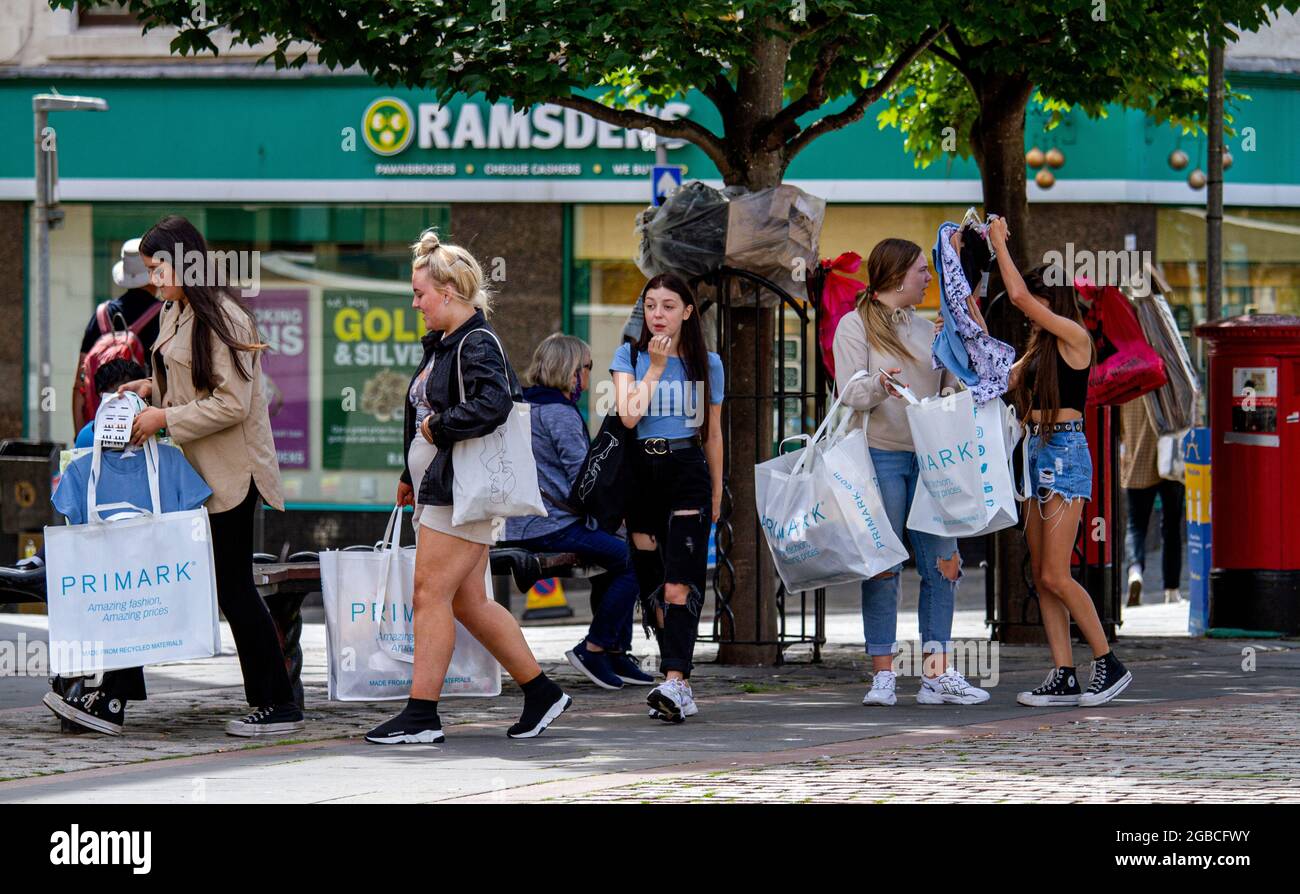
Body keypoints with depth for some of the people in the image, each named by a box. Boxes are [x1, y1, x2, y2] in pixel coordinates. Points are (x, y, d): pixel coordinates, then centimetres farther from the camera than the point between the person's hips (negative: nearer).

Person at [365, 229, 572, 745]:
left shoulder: (477, 345, -13)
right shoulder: (441, 344, 18)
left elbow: (494, 404, -29)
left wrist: (439, 427, -18)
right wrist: (411, 476, 26)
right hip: (438, 486, 10)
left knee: (431, 594, -10)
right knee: (468, 602, 10)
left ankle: (421, 714, -7)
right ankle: (541, 693, 18)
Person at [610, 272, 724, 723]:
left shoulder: (706, 363, 7)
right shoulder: (629, 356, 6)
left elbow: (713, 434, 13)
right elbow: (628, 415, -10)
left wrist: (716, 494, 14)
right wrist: (655, 367, -9)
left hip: (689, 472, -2)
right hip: (641, 474, 2)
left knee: (678, 587, -16)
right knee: (652, 589, 4)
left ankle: (674, 682, -27)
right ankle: (681, 690, 12)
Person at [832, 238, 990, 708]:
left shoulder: (925, 329, 17)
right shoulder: (855, 325, 0)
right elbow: (850, 395, -9)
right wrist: (878, 386, -29)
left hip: (928, 456, 5)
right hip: (880, 456, -5)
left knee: (942, 563, -2)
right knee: (883, 567, -4)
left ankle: (936, 674, 0)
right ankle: (883, 676, 0)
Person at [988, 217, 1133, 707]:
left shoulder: (1074, 336, -9)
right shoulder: (1041, 346, 16)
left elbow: (1019, 295, -17)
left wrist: (999, 242, -6)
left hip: (1065, 453, -9)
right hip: (1039, 455, 9)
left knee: (1055, 576, -11)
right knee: (1041, 578, 4)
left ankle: (1109, 665, -1)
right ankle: (1063, 678, 5)